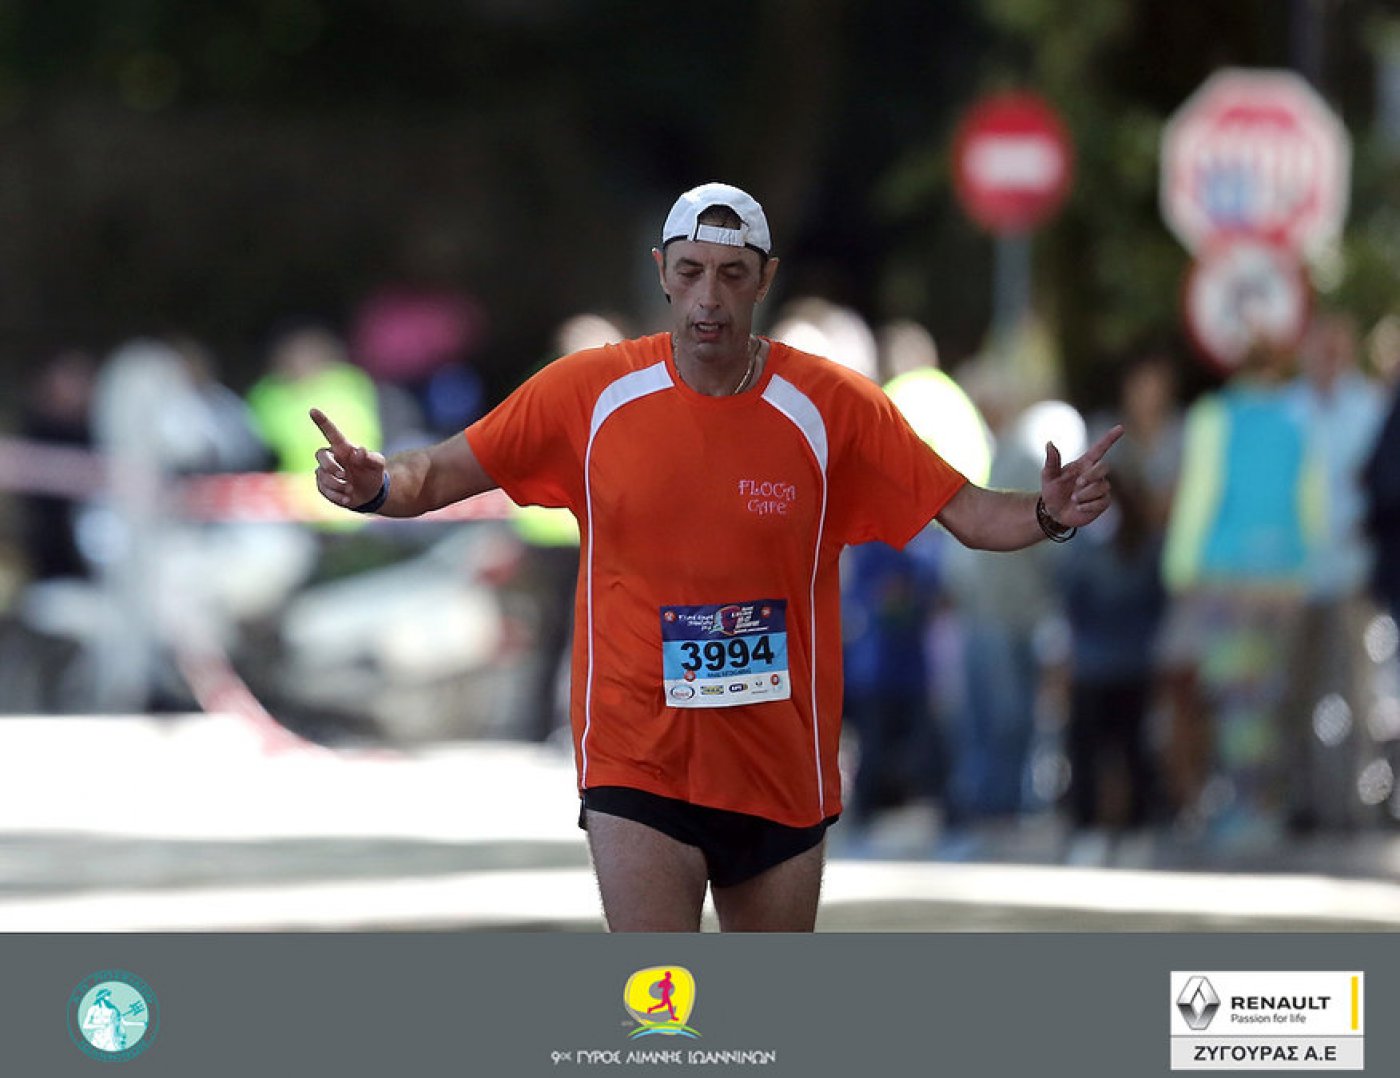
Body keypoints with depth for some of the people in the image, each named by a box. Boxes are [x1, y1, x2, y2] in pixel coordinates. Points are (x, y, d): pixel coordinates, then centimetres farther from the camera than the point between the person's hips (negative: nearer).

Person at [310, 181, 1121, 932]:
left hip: (780, 770, 2)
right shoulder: (593, 392, -3)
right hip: (638, 765, -2)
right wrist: (375, 486, -17)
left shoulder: (830, 406, -4)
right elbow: (445, 474, 3)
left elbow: (966, 512, -2)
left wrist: (1047, 515, -22)